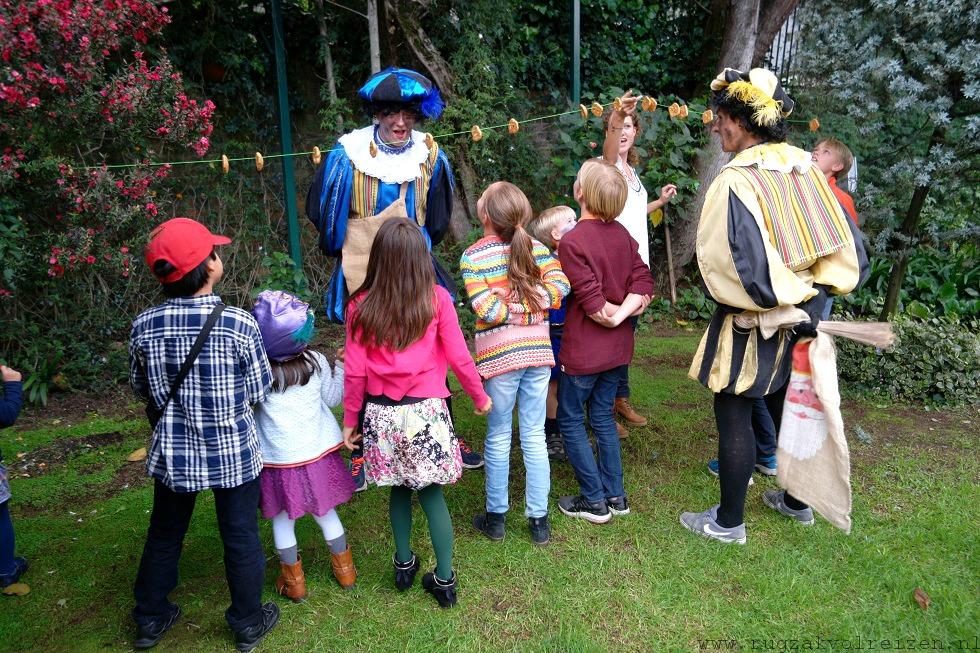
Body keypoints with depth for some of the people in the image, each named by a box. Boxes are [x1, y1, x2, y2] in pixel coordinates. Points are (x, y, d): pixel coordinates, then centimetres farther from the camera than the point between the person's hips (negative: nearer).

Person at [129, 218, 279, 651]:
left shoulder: (144, 325, -12)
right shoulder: (238, 323, -22)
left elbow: (141, 388, 3)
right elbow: (258, 389, -11)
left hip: (173, 452, 3)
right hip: (233, 452, -3)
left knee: (164, 536, 23)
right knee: (241, 538, 14)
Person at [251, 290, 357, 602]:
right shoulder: (316, 362, -11)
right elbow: (332, 399, 4)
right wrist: (340, 365, 13)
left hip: (279, 460, -3)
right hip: (317, 454, 3)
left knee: (282, 520, 17)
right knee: (326, 512, 20)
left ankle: (294, 581, 28)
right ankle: (344, 570, 34)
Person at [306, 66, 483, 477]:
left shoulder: (430, 157, -2)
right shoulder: (348, 155, -11)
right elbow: (323, 213, 2)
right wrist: (350, 252, 11)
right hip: (363, 276, -2)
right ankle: (362, 450, 23)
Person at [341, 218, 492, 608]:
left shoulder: (360, 305, -6)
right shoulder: (436, 299, -9)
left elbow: (354, 372, -3)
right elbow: (459, 357, -5)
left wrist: (350, 418, 9)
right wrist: (480, 397, 10)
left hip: (381, 414, 1)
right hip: (425, 412, -1)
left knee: (399, 488, 20)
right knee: (431, 493, 12)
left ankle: (404, 565, 36)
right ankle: (444, 580, 20)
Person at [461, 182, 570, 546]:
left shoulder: (472, 257, -8)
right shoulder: (536, 247, 2)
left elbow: (486, 309, -19)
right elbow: (559, 285, -9)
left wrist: (512, 309, -3)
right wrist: (529, 304, -11)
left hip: (499, 357, -3)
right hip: (537, 352, 3)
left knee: (498, 439, 12)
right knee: (534, 438, 12)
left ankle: (495, 518, 24)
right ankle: (539, 520, 20)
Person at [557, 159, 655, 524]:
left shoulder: (572, 241, -19)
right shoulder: (622, 234, 3)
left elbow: (593, 302, -23)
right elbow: (644, 282, -3)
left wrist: (614, 316, -6)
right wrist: (626, 309, -14)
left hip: (584, 350, -7)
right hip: (618, 347, 7)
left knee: (571, 421, 9)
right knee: (603, 417, 18)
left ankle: (594, 500, 14)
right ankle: (615, 496, 25)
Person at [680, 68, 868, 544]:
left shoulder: (735, 182, -21)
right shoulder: (806, 170, 2)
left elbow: (730, 269, -25)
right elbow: (848, 250, 4)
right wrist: (810, 292, 7)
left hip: (752, 322, -8)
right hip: (800, 317, 8)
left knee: (733, 416, 5)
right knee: (785, 407, 21)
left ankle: (728, 521, 17)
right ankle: (796, 501, 38)